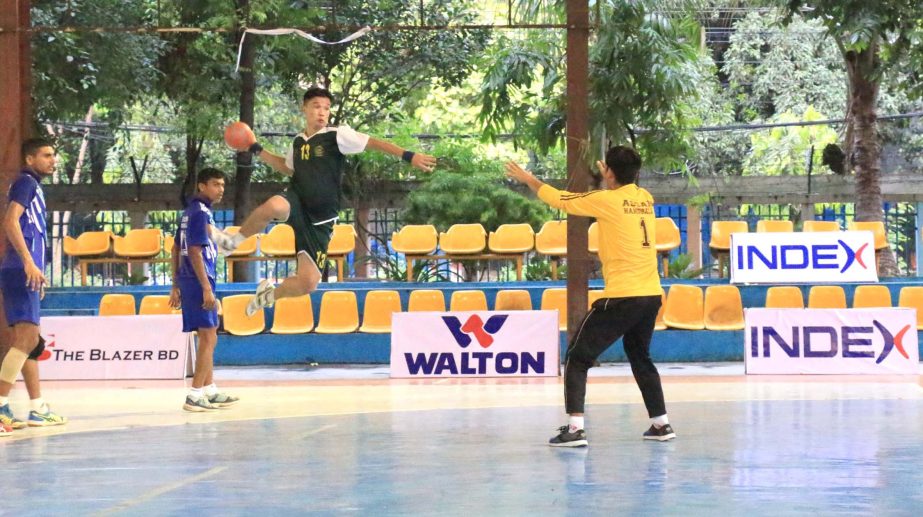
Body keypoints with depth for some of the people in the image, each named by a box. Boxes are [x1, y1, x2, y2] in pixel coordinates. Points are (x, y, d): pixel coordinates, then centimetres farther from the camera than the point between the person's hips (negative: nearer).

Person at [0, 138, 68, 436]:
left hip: (26, 273, 10)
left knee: (30, 342, 13)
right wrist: (29, 262, -28)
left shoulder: (34, 186, 22)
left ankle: (37, 409, 20)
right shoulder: (25, 182, -6)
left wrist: (35, 271, 25)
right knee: (26, 339, -16)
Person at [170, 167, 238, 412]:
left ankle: (210, 391, 24)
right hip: (198, 281, -10)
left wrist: (176, 286, 22)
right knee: (208, 338, -6)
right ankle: (195, 396, -7)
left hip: (187, 281, 10)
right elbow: (195, 251, -20)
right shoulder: (201, 213, -13)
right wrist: (207, 288, -21)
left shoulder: (190, 211, 16)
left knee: (207, 338, 17)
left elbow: (176, 249, 19)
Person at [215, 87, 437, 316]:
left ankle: (269, 294, 26)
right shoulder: (298, 142, 12)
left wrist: (409, 156, -24)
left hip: (319, 220, -2)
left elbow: (374, 143, -13)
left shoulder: (337, 135, -4)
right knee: (273, 206, -39)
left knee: (308, 282, -6)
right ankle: (234, 241, -15)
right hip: (296, 202, 2)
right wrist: (258, 151, 30)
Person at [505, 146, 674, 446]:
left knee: (577, 357, 1)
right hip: (651, 295, 7)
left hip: (622, 296, -7)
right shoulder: (645, 199, 8)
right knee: (640, 358, 27)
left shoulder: (606, 200, -7)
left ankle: (575, 428, -10)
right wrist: (609, 181, 46)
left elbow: (560, 199, 4)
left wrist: (528, 179, 17)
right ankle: (661, 424, 27)